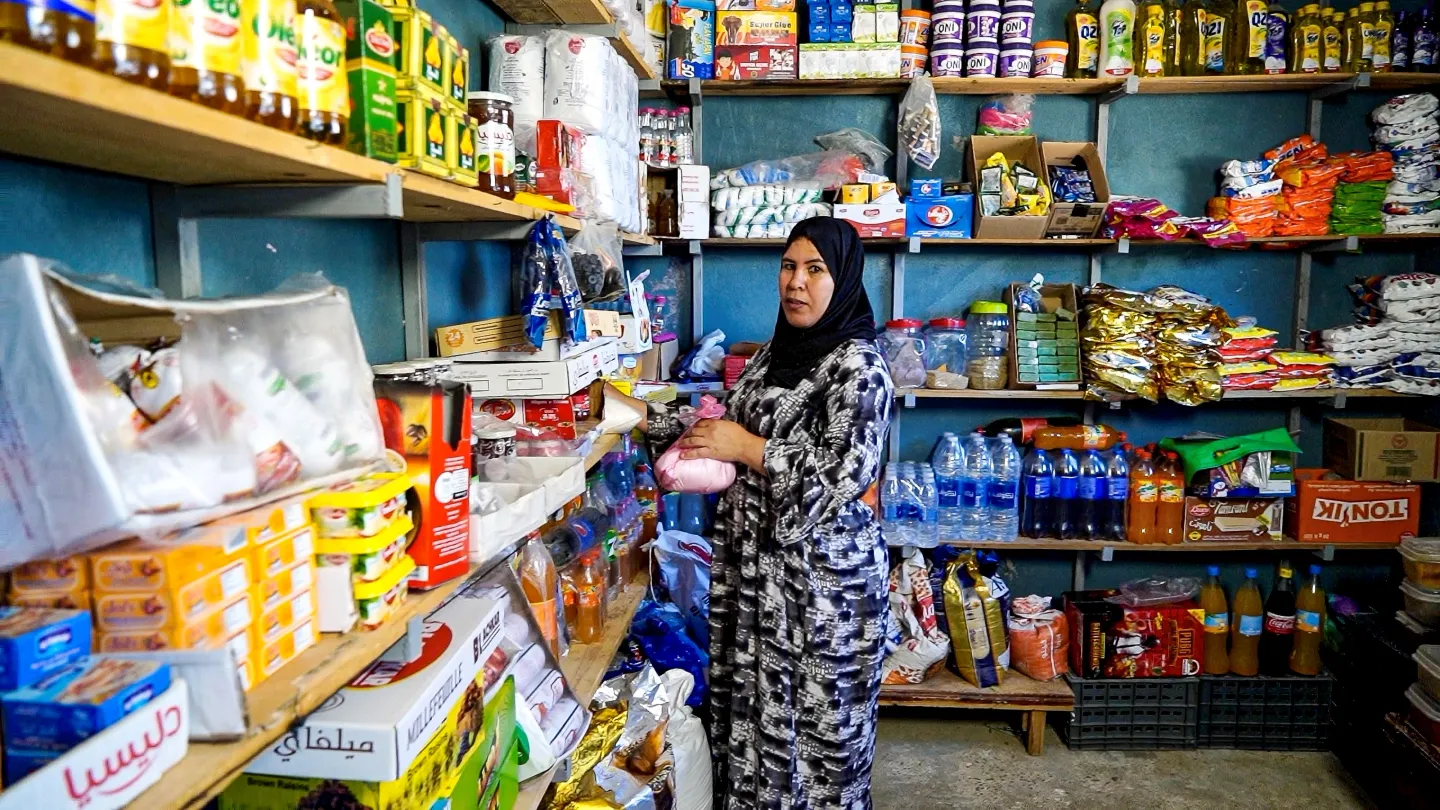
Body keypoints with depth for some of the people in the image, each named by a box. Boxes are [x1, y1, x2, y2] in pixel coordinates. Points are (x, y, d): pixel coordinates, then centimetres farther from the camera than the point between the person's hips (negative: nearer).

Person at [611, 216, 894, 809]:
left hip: (823, 574, -7)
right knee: (752, 707, 18)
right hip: (755, 562, 8)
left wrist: (747, 448, -18)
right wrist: (648, 423, 9)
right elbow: (730, 428, 18)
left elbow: (845, 476, -21)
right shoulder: (774, 352, 10)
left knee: (813, 720, 6)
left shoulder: (857, 365, -14)